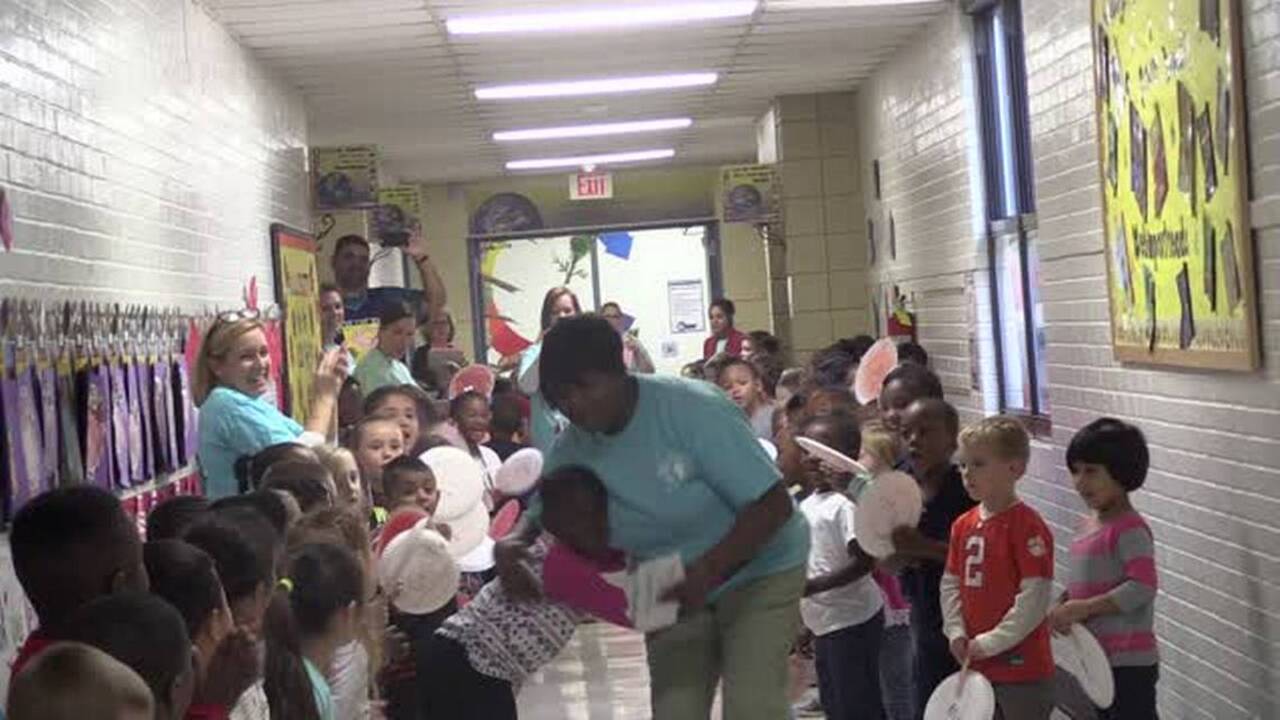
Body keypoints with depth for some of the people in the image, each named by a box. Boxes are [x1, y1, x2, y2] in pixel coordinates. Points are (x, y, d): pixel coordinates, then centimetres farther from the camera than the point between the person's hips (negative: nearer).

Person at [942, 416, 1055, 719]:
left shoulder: (1027, 526, -17)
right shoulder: (964, 525, 7)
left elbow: (1035, 598, -21)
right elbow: (950, 584, 11)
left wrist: (991, 642, -19)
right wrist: (957, 634, -3)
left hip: (1023, 667, -8)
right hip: (977, 665, 8)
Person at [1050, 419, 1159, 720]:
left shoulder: (1130, 529, -17)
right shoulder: (1093, 525, 11)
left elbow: (1142, 587, -27)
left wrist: (1081, 608, -25)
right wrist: (1062, 608, 0)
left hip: (1129, 663, -10)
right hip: (1098, 658, 10)